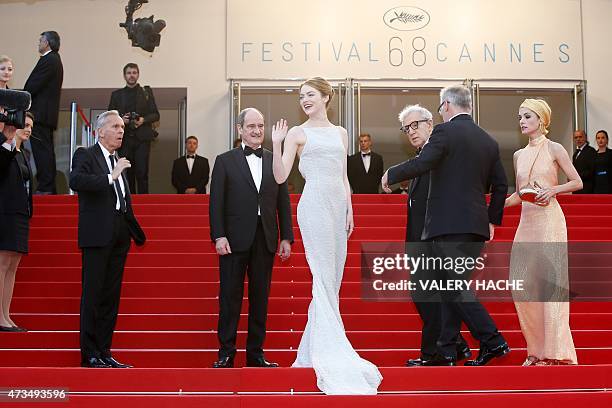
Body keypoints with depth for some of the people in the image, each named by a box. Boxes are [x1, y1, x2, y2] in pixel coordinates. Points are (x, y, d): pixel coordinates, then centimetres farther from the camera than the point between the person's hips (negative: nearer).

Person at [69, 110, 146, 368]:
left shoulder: (118, 161, 19)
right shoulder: (85, 155, -1)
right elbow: (75, 181, -22)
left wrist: (135, 231, 12)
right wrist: (111, 177, -24)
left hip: (119, 236, 7)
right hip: (97, 235, -7)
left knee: (111, 296, 9)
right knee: (92, 294, -3)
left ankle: (104, 352, 15)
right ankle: (89, 355, 3)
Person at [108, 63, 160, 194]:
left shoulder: (147, 92, 12)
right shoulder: (116, 94, 15)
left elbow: (156, 115, 9)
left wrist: (143, 120, -10)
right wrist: (121, 119, -7)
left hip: (142, 138, -1)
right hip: (124, 138, 1)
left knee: (142, 173, -9)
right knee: (127, 173, 0)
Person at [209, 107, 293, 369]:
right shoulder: (225, 161, 3)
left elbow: (283, 202, 10)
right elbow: (216, 202, -2)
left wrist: (286, 237, 5)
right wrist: (218, 236, -11)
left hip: (265, 240, 3)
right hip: (234, 239, -3)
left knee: (260, 298, 8)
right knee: (230, 297, 2)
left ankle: (255, 353, 17)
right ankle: (226, 353, 10)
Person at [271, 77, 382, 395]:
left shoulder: (340, 133, 17)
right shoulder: (297, 133, 2)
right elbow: (280, 177, -5)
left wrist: (350, 210, 9)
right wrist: (276, 144, -17)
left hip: (338, 205, 6)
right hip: (314, 205, -6)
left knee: (332, 279, 7)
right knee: (324, 277, -9)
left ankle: (312, 350, 16)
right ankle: (331, 354, -7)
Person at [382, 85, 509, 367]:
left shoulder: (445, 131, -6)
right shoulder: (489, 141, 15)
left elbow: (421, 164, -18)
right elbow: (500, 186, 18)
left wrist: (390, 175, -2)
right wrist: (492, 220, 27)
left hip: (448, 224, -8)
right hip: (476, 225, 8)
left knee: (455, 287, -4)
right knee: (453, 285, 12)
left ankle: (493, 341, -9)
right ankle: (446, 351, 15)